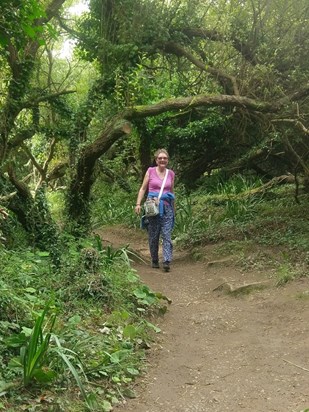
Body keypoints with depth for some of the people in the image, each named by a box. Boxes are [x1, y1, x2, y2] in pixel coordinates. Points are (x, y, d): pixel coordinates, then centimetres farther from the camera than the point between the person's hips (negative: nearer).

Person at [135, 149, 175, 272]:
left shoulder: (171, 174, 10)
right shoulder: (150, 171, 3)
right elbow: (143, 189, 4)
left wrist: (174, 209, 23)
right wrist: (138, 204, -6)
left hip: (167, 207, 1)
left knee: (167, 235, -8)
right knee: (153, 236, 5)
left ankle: (167, 262, -12)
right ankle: (154, 261, 17)